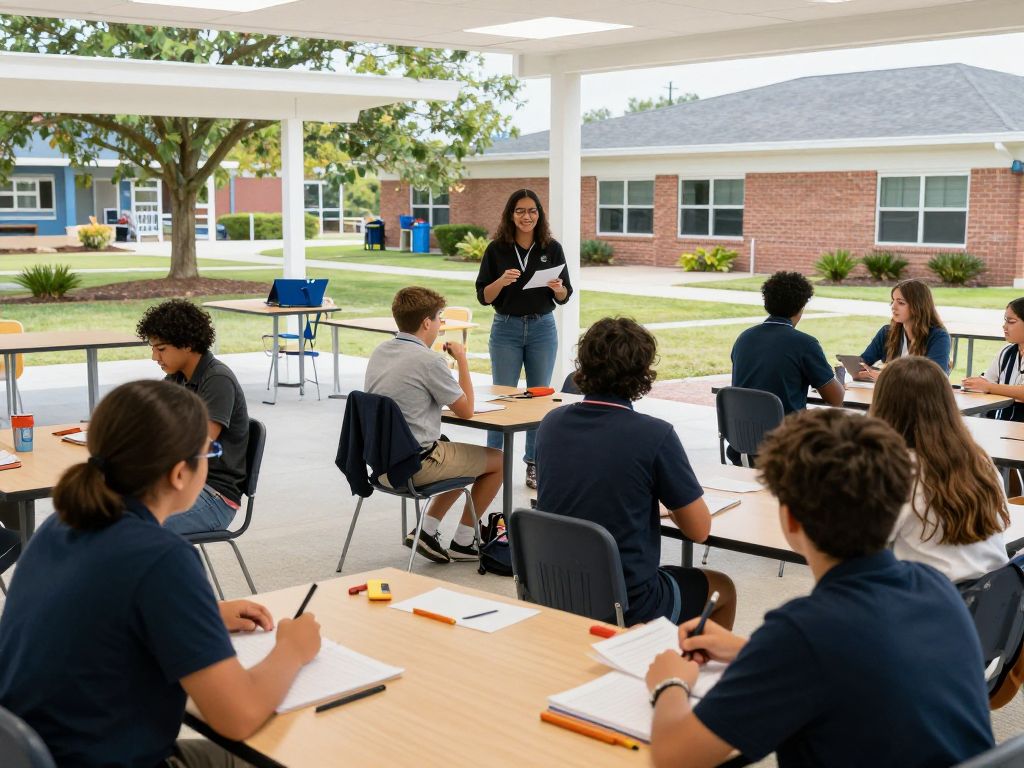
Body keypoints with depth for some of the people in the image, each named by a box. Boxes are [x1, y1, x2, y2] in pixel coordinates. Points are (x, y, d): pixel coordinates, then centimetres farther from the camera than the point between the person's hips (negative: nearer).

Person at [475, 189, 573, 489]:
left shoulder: (552, 248, 0)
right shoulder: (497, 249, -2)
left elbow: (565, 297, 4)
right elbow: (483, 296, -3)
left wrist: (558, 289, -18)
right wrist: (502, 281, -21)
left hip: (542, 329, 1)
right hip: (506, 329, -1)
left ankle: (534, 465, 15)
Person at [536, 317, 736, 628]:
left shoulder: (552, 424, -3)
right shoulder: (654, 435, -19)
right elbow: (699, 530, -10)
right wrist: (669, 503, 11)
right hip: (626, 605, -5)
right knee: (723, 589, 25)